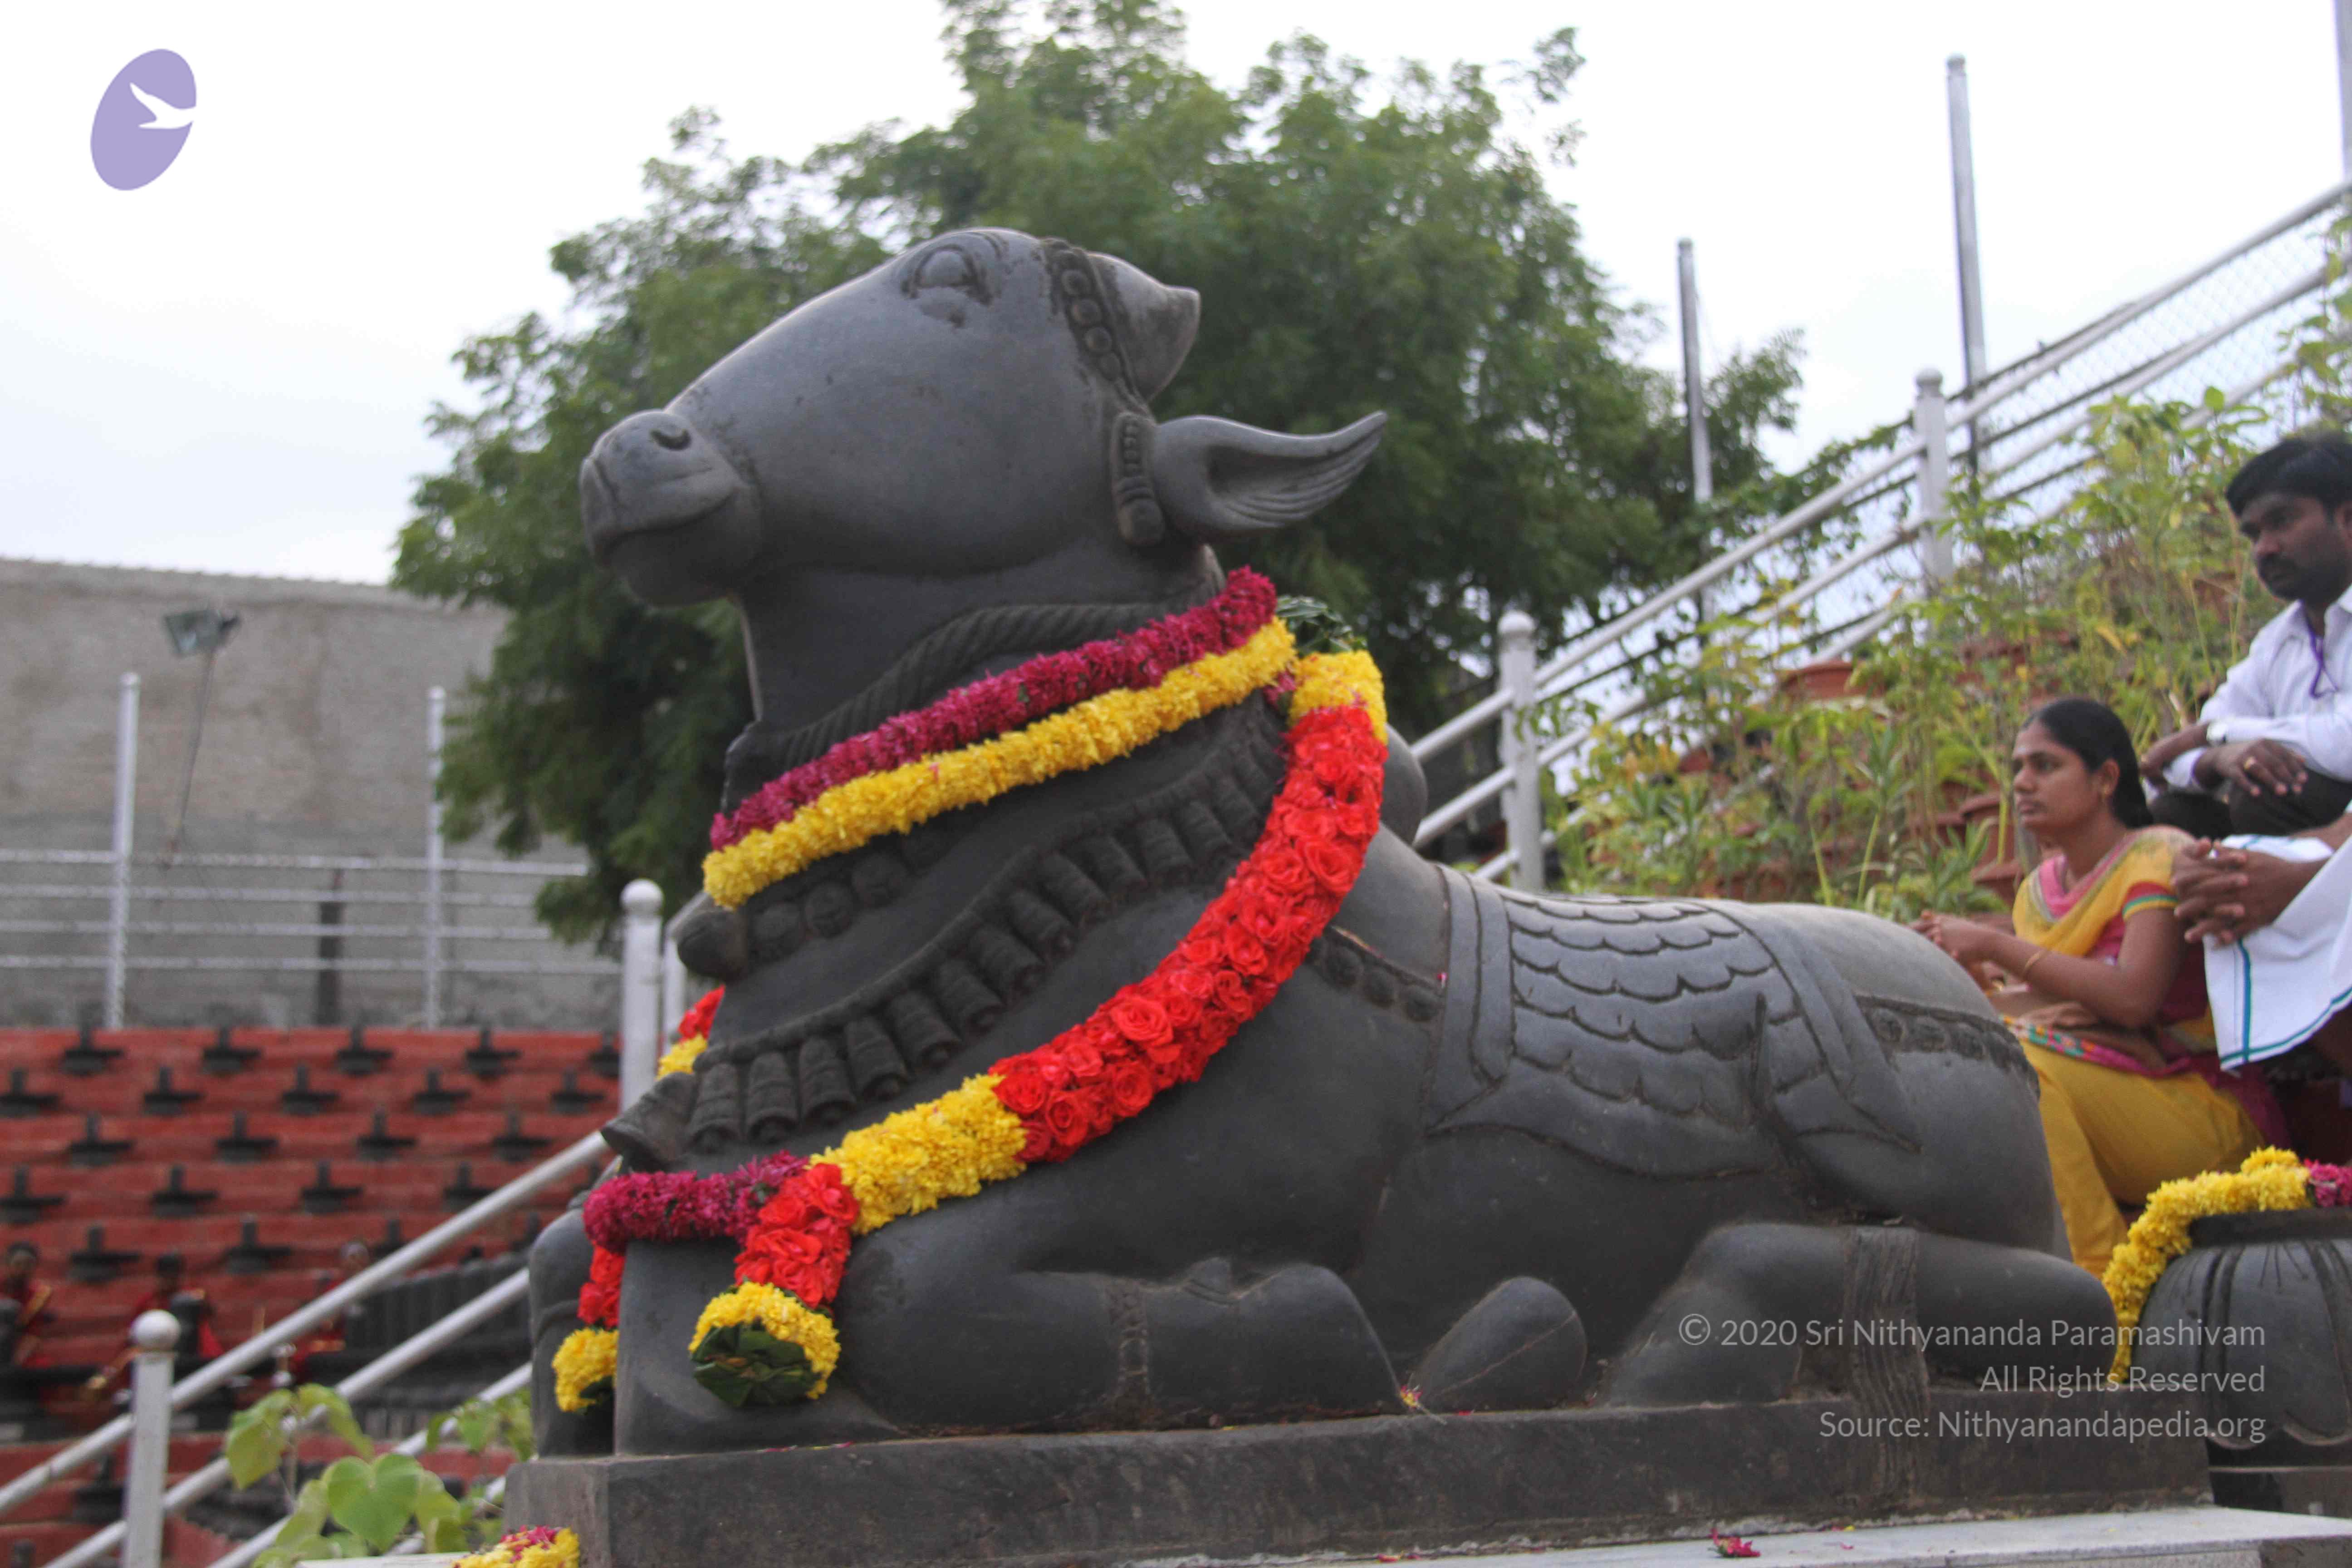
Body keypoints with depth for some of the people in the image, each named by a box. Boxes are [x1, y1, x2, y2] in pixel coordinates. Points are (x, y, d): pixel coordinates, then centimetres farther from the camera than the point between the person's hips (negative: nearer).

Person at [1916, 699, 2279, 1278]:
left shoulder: (2159, 856, -9)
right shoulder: (2042, 887, 13)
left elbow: (2133, 997, -24)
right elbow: (2021, 1004, 8)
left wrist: (1994, 945, -20)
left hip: (2209, 1114, -7)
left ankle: (2097, 1278, -23)